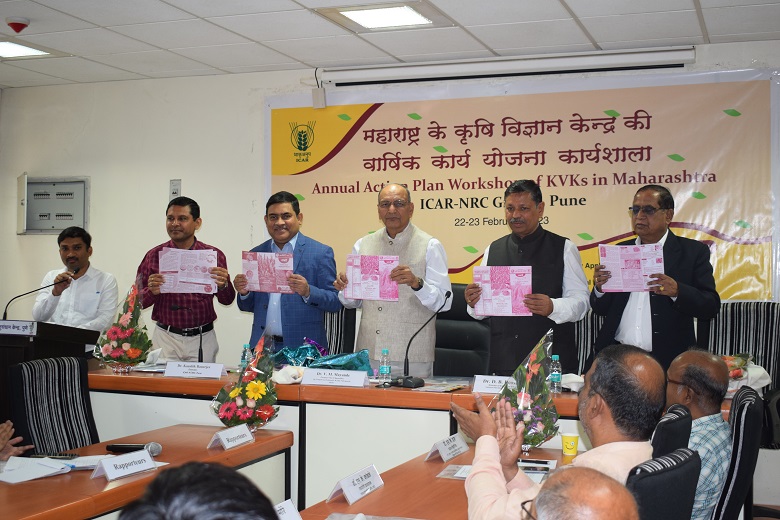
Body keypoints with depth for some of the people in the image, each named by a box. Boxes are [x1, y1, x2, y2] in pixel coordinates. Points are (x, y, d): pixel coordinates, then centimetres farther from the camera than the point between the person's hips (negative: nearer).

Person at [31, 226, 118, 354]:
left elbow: (105, 319, -5)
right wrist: (56, 292, -10)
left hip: (88, 351, -3)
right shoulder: (51, 277, 17)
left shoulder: (106, 280, 8)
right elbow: (38, 317, 7)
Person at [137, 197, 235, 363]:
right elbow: (138, 302, 5)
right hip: (166, 338, 0)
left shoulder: (214, 255, 2)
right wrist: (151, 291, -16)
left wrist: (223, 285, -16)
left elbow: (227, 300, 5)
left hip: (202, 339, 0)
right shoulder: (154, 256, 3)